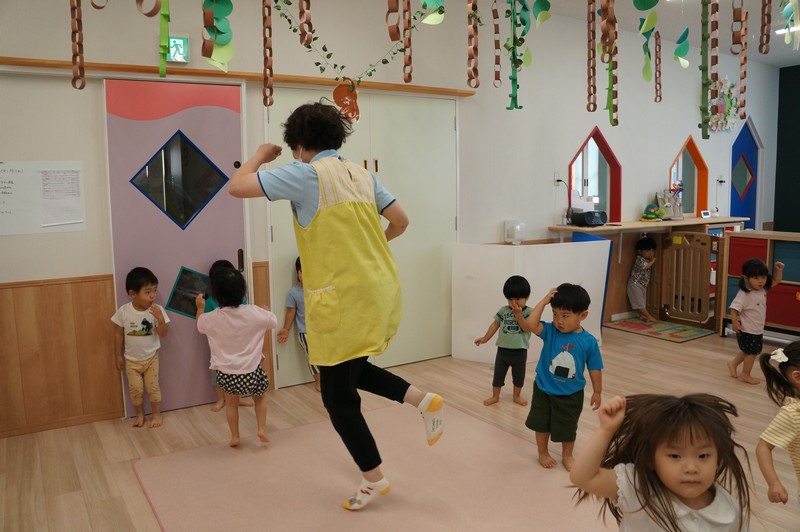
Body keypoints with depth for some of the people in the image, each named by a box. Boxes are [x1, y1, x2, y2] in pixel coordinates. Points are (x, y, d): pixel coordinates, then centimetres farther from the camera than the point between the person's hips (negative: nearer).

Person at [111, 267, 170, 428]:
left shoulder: (157, 310, -17)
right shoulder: (124, 311, -16)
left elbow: (163, 334, -16)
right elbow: (118, 333, -3)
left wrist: (160, 318, -33)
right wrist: (118, 355, 1)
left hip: (151, 357, 0)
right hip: (131, 359, 1)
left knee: (153, 387, 5)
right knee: (135, 389, 6)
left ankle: (156, 414, 24)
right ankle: (140, 414, 28)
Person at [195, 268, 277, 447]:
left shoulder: (211, 318, -9)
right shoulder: (253, 313, -14)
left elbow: (200, 325, 16)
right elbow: (274, 321, 4)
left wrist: (200, 308, 33)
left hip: (226, 372, 1)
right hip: (251, 371, -1)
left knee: (231, 402, 26)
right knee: (259, 397, 26)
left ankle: (234, 436, 30)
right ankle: (262, 429, 15)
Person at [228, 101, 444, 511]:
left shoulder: (305, 174, -8)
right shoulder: (362, 174, 12)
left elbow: (237, 186, -9)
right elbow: (401, 222, 16)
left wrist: (261, 155, 9)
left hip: (343, 299, -8)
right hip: (381, 291, 8)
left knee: (338, 397, 8)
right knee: (351, 371, 28)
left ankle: (374, 480, 20)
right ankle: (422, 399, 13)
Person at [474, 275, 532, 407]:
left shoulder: (529, 312, -10)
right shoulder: (503, 310, -1)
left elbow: (526, 327, -20)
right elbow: (495, 324, 6)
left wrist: (518, 314, -25)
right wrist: (485, 338, 5)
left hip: (519, 351, -2)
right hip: (503, 349, 2)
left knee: (518, 376, 16)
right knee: (498, 374, 11)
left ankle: (516, 396, 35)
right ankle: (495, 396, 26)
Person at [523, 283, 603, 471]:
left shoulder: (589, 342, -15)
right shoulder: (550, 331, -16)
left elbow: (595, 369, -5)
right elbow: (530, 324, -33)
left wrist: (597, 392, 2)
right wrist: (544, 301, -33)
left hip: (571, 395, 0)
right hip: (544, 390, 0)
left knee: (568, 428, 18)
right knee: (542, 424, 18)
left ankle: (567, 455, 42)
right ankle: (543, 453, 41)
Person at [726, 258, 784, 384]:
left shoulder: (763, 289, -2)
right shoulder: (744, 294, -26)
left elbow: (776, 281, 11)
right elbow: (734, 308, -28)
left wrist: (779, 270, -5)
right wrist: (734, 321, -37)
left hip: (758, 330, 8)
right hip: (747, 331, -8)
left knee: (748, 351, 22)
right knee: (752, 352, 4)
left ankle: (733, 363, 41)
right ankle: (745, 375, 21)